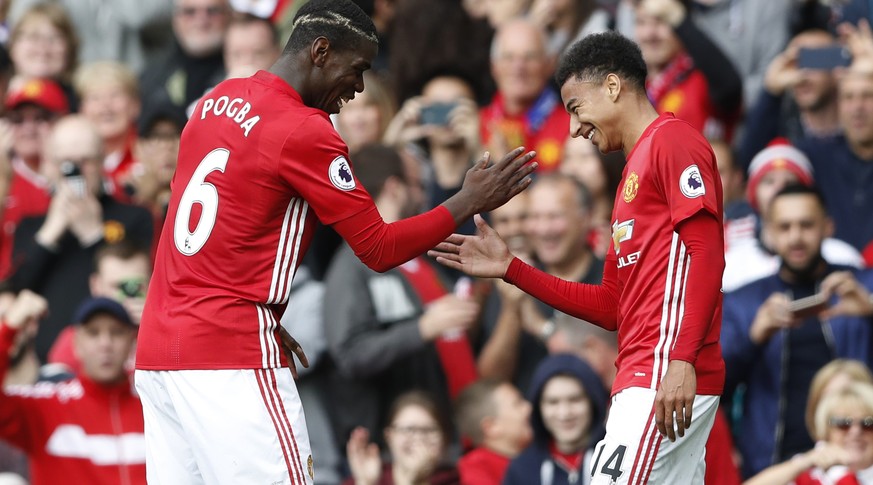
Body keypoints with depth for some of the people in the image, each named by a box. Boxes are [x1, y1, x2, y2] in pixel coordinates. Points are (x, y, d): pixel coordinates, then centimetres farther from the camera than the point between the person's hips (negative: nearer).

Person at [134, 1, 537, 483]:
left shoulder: (216, 101, 14)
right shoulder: (305, 131, -11)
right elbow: (379, 249, -8)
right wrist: (469, 203, 1)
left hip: (157, 347, 9)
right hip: (232, 356, -9)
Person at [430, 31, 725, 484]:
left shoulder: (672, 140, -3)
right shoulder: (634, 173, 26)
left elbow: (706, 254, -15)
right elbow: (613, 307, 24)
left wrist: (682, 359, -25)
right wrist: (511, 269, 19)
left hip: (667, 379, -9)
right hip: (643, 379, 9)